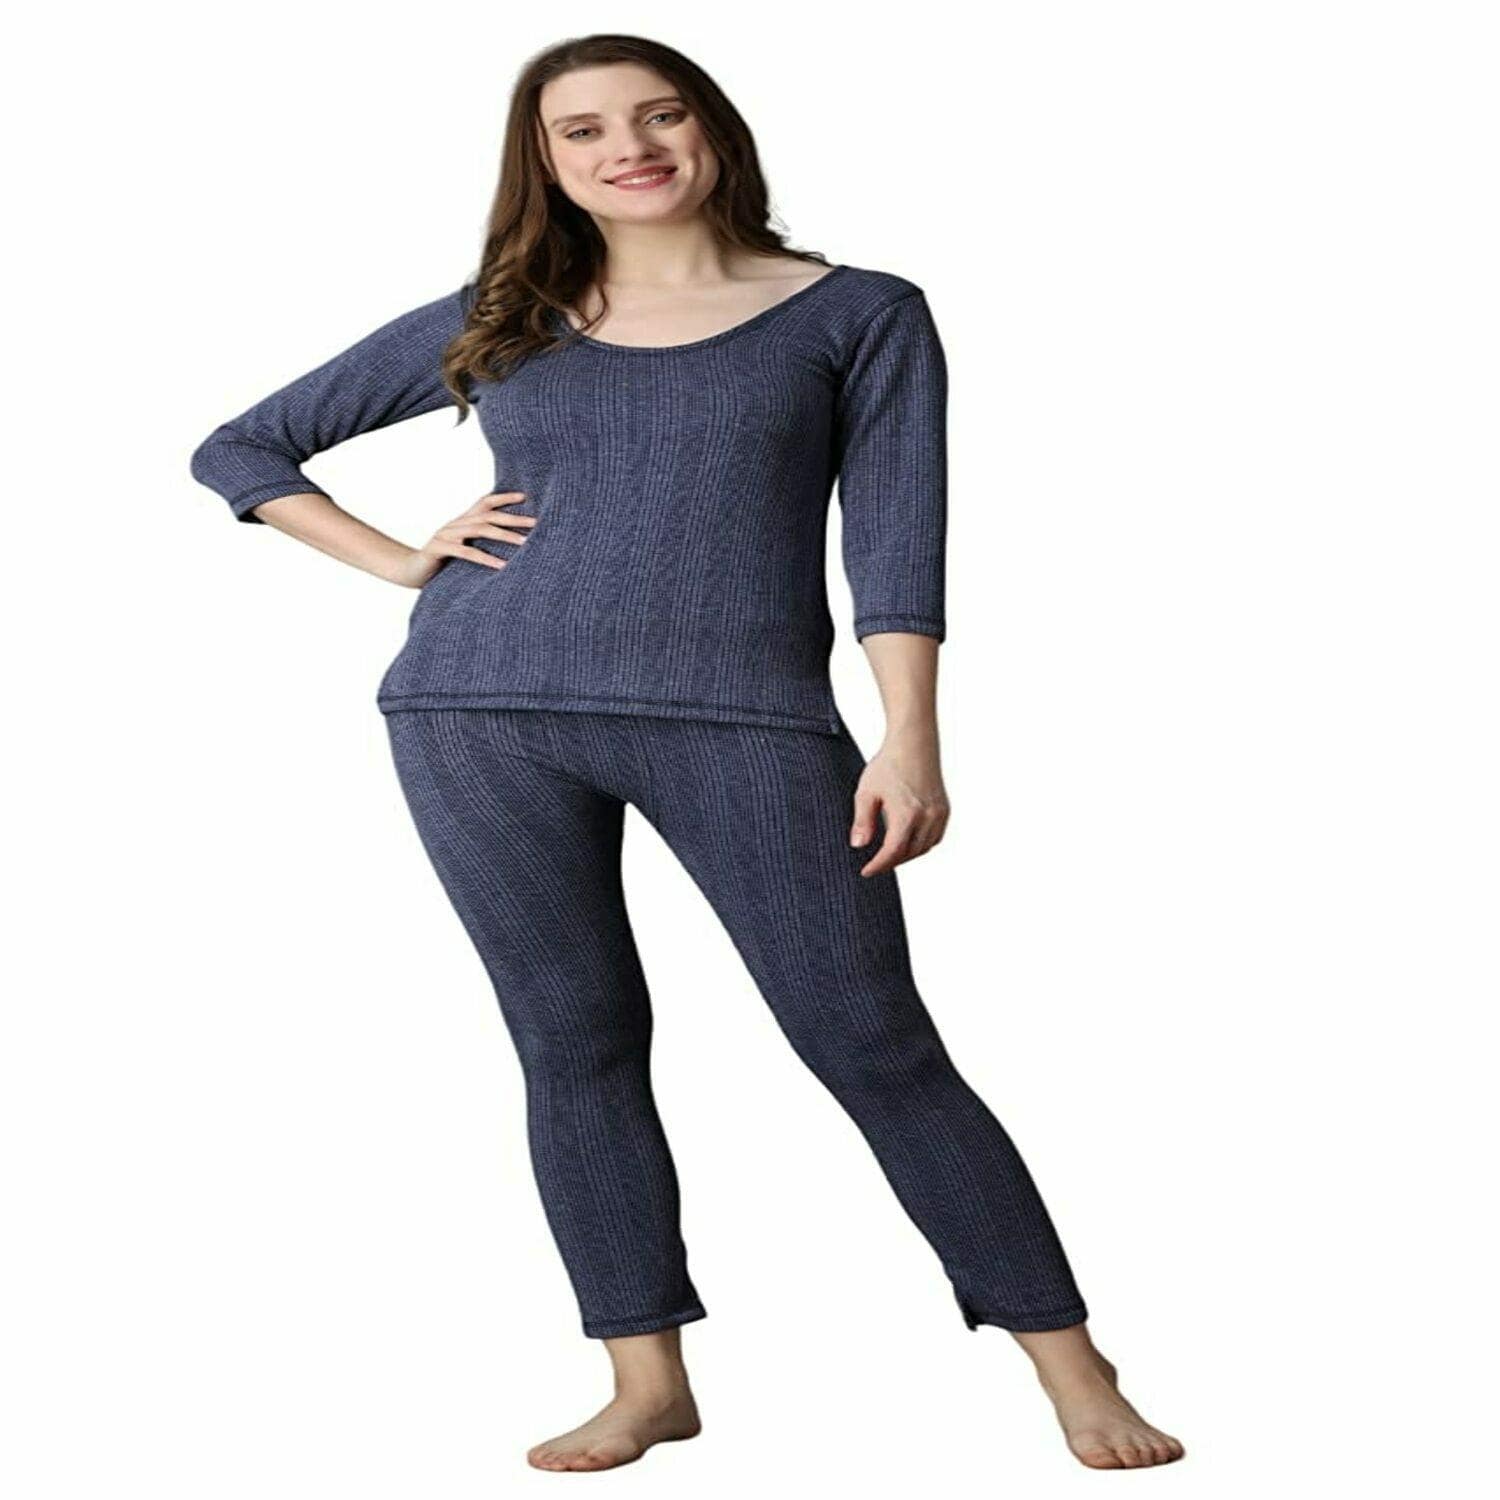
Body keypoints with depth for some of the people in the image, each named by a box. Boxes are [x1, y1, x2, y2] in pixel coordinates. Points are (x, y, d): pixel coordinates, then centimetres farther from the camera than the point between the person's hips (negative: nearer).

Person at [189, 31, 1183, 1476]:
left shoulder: (859, 312, 8)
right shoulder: (485, 324, 12)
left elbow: (896, 532, 1)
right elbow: (238, 451, 19)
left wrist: (911, 738, -11)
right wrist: (398, 561, 5)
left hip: (741, 718, -2)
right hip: (484, 712, 3)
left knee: (876, 1046, -5)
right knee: (575, 1046, 3)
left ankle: (1071, 1368, 4)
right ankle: (648, 1383, 14)